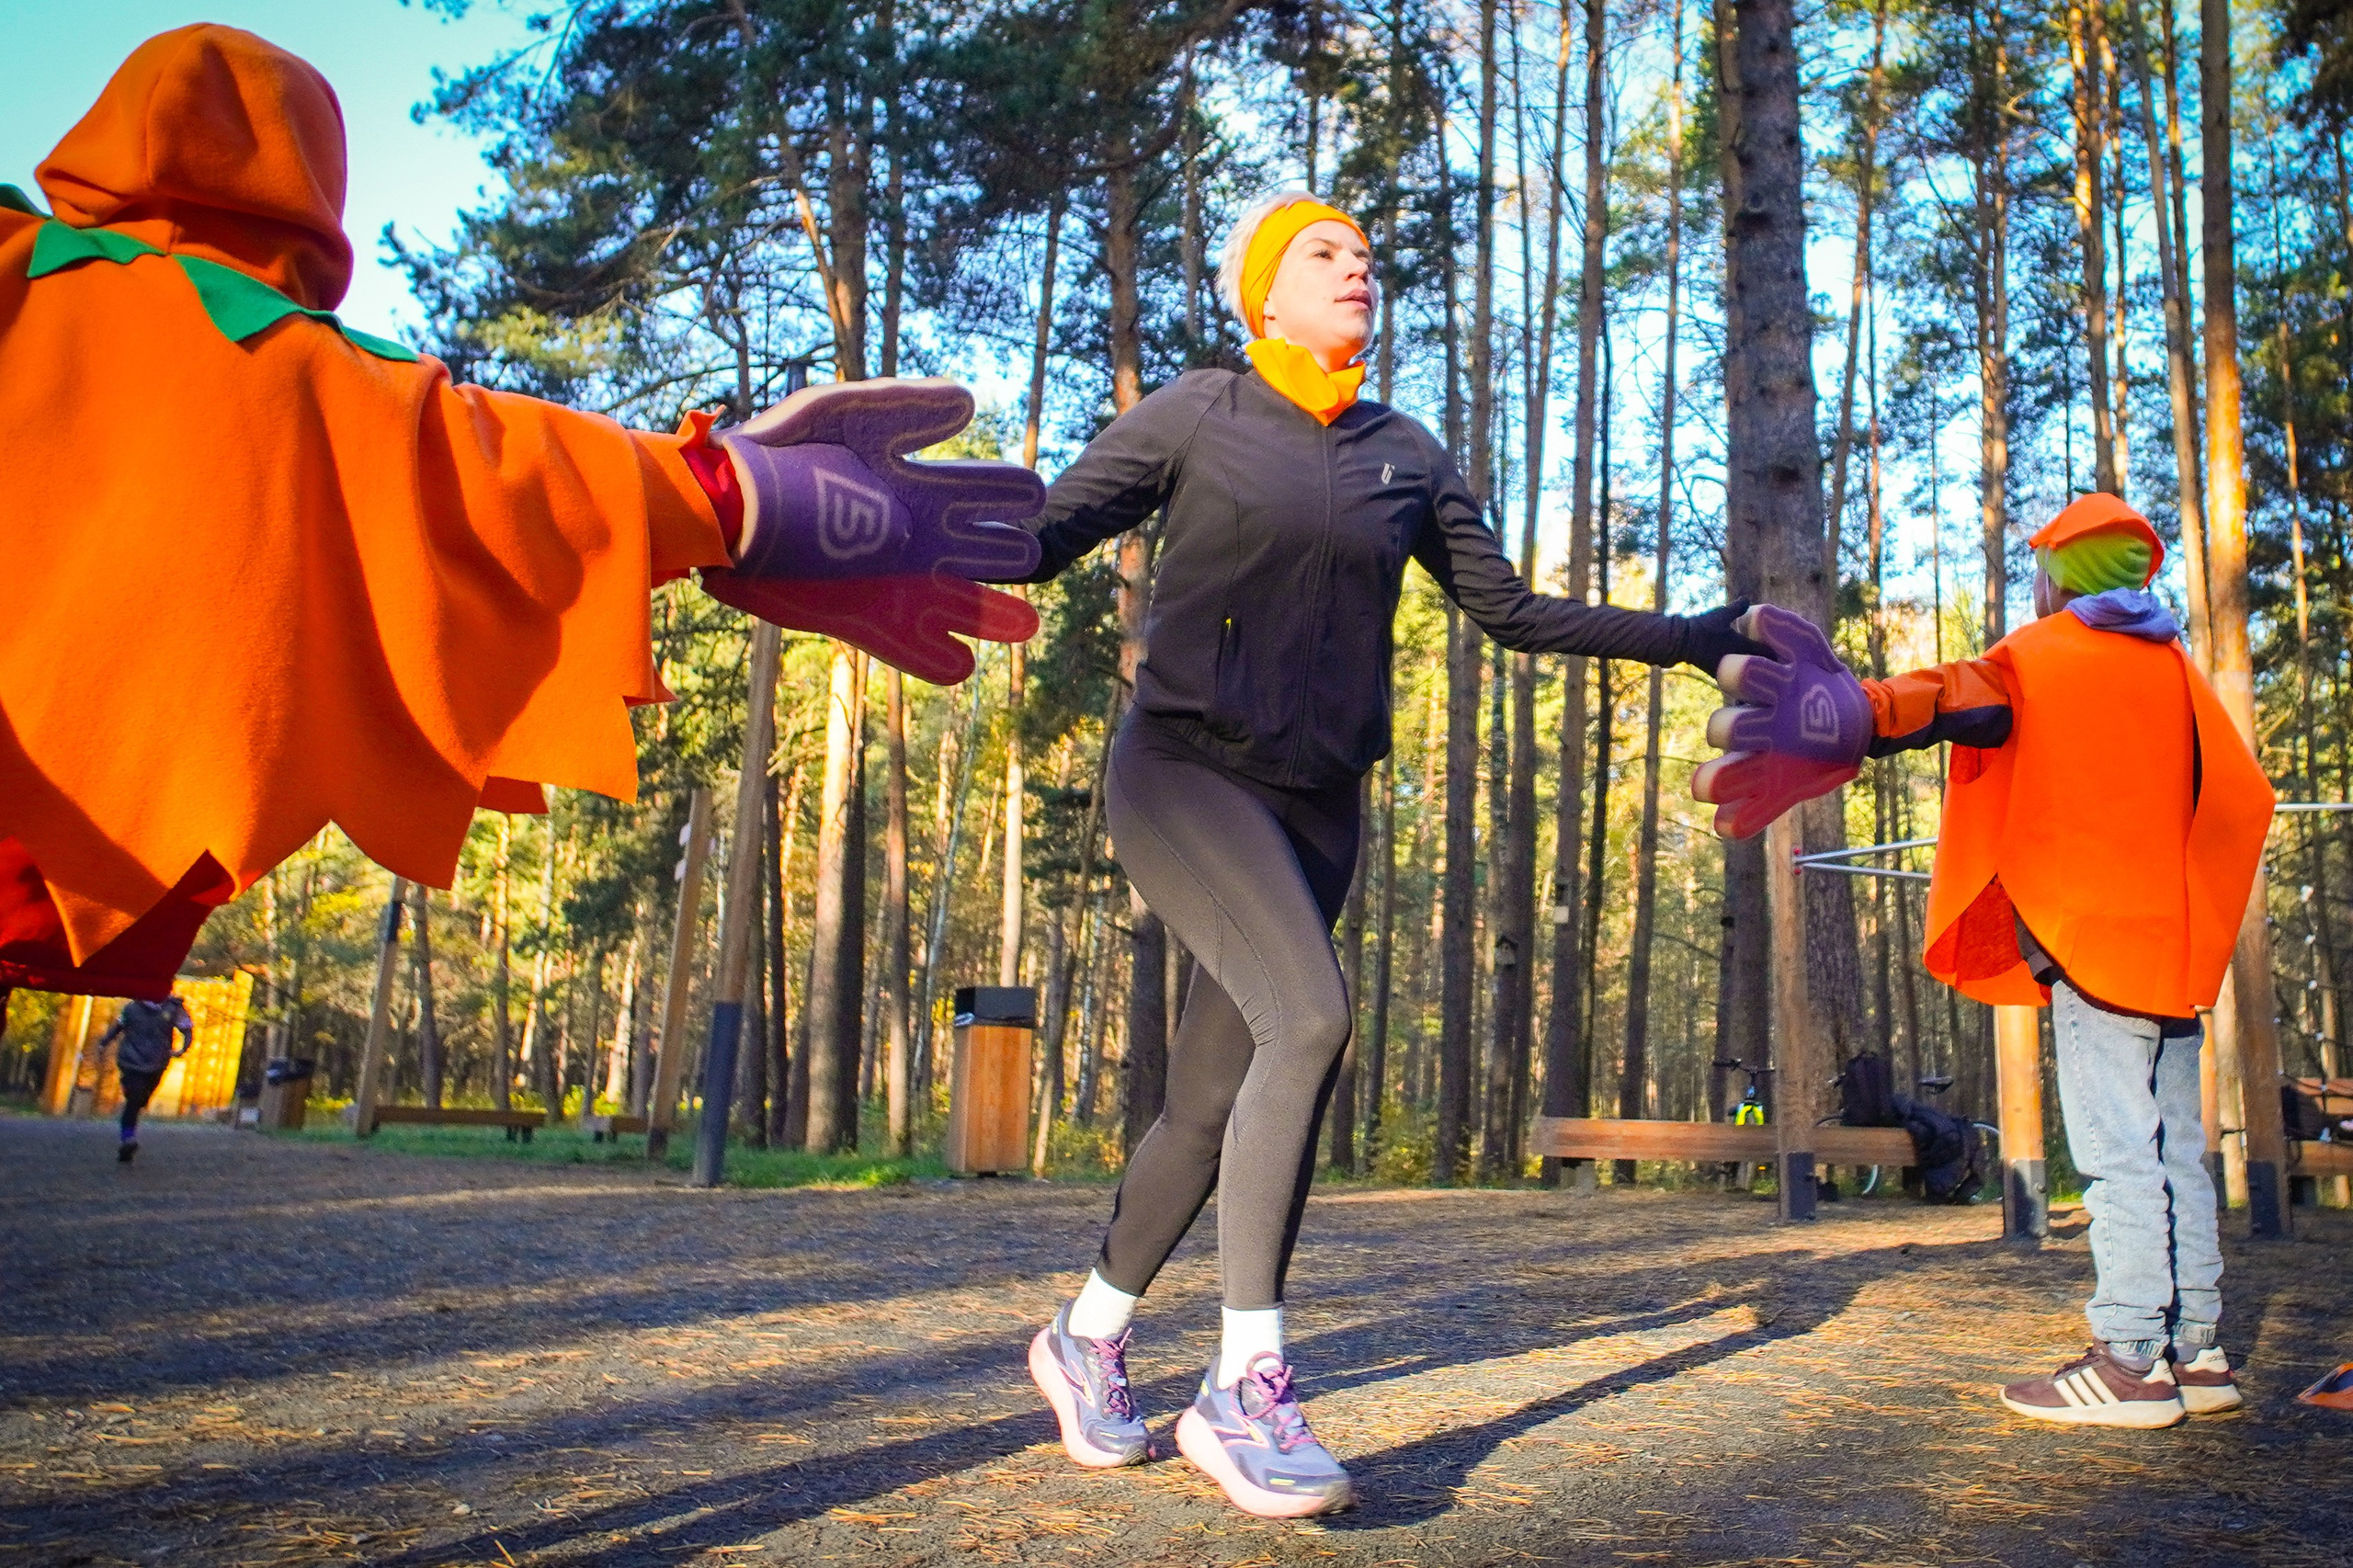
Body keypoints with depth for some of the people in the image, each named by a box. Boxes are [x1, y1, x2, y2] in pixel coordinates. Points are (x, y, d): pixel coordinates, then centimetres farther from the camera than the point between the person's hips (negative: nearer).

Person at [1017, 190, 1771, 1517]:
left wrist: (1686, 637, 15)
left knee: (1214, 1101, 4)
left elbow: (1513, 611, 17)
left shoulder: (1409, 456, 13)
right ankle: (1247, 1385, -16)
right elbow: (1040, 539, -1)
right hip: (1186, 771, -5)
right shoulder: (1195, 416, 3)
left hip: (1316, 806, 5)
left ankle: (1091, 1336, 26)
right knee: (1310, 1016, -26)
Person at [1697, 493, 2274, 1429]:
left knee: (2117, 1156, -8)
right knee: (2175, 1151, 11)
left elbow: (1954, 698, -27)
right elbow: (2240, 794, 15)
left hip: (2088, 934, -7)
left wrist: (1858, 716, -44)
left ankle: (2131, 1362, -6)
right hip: (2172, 939, 7)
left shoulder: (2042, 655, -4)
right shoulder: (2175, 667, 16)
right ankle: (2197, 1352, 15)